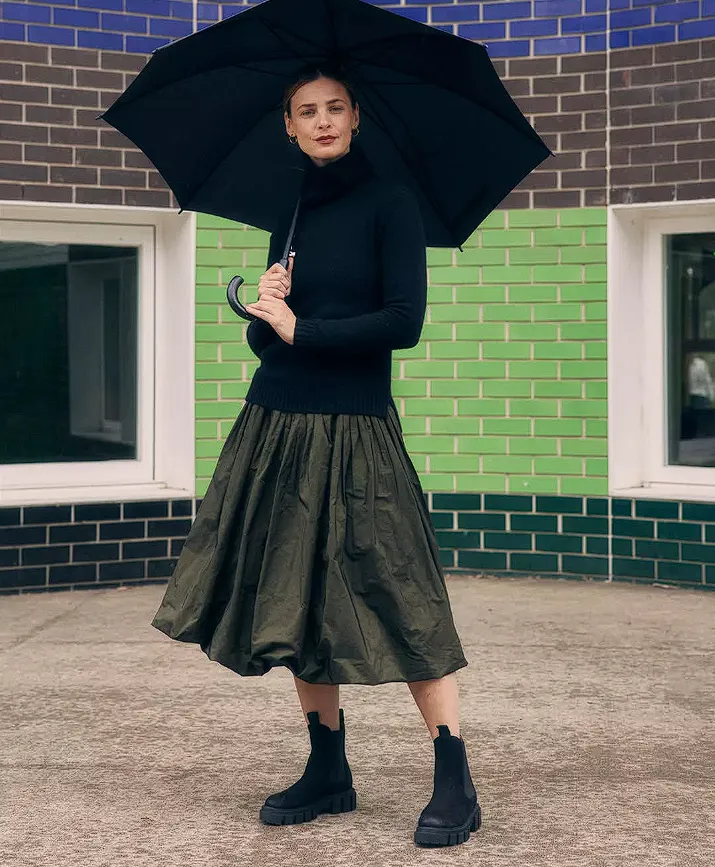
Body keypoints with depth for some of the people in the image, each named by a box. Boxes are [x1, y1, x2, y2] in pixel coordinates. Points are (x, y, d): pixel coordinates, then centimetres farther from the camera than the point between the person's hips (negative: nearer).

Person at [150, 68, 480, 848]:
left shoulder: (389, 204, -4)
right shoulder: (289, 217, 13)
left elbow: (404, 321, -13)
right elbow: (264, 339, 15)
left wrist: (302, 329, -8)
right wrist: (265, 308, -7)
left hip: (354, 432, -6)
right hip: (275, 428, 6)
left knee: (399, 603, -7)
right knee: (296, 602, 8)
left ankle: (455, 786, -2)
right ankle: (328, 774, 18)